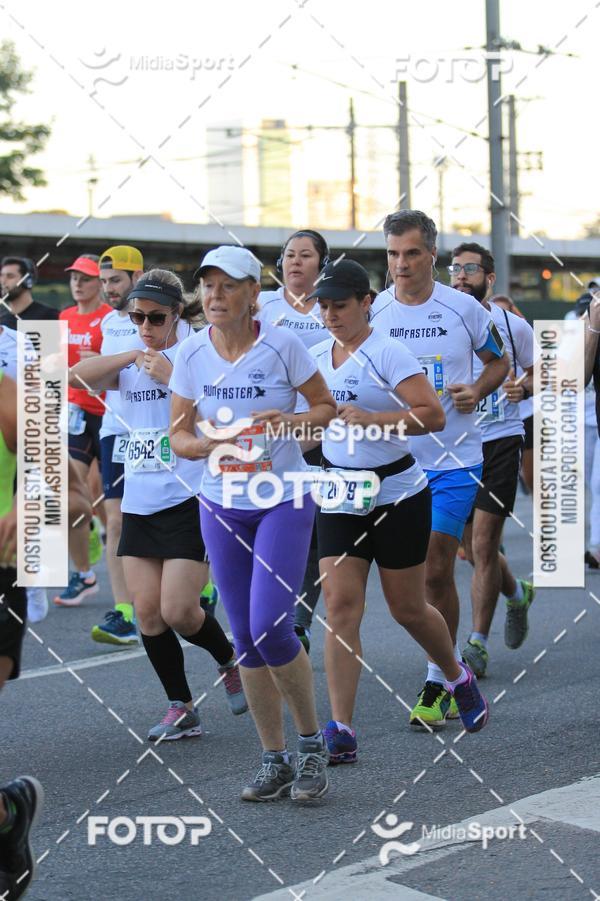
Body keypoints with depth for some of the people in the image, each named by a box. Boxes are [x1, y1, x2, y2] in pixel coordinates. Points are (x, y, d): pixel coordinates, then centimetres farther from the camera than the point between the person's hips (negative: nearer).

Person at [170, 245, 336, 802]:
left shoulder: (282, 346, -10)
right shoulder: (192, 353, 0)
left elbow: (326, 407, 0)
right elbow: (178, 435, 5)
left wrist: (289, 421, -19)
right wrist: (208, 443, -16)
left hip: (284, 501, -4)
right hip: (221, 505, 4)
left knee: (270, 627, -16)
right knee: (246, 639, 5)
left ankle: (312, 743, 6)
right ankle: (274, 761, 17)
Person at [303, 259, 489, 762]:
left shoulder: (387, 353, -13)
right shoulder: (315, 357, 6)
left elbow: (433, 416, -23)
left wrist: (372, 419, -31)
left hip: (397, 495, -5)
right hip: (340, 499, 5)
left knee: (408, 609, 7)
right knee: (340, 607, -9)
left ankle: (458, 678, 38)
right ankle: (341, 730, -11)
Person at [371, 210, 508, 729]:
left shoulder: (463, 309, -3)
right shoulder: (372, 313, 0)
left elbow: (499, 361, 11)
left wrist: (477, 391, -9)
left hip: (454, 459, -2)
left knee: (436, 570, -8)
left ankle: (438, 682, 4)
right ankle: (453, 671, 24)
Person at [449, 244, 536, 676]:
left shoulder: (513, 326, 0)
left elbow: (538, 374, 10)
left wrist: (524, 387, -11)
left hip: (500, 441, -3)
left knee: (483, 547, -10)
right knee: (474, 551, 9)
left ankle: (477, 644, -1)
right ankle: (518, 593, 40)